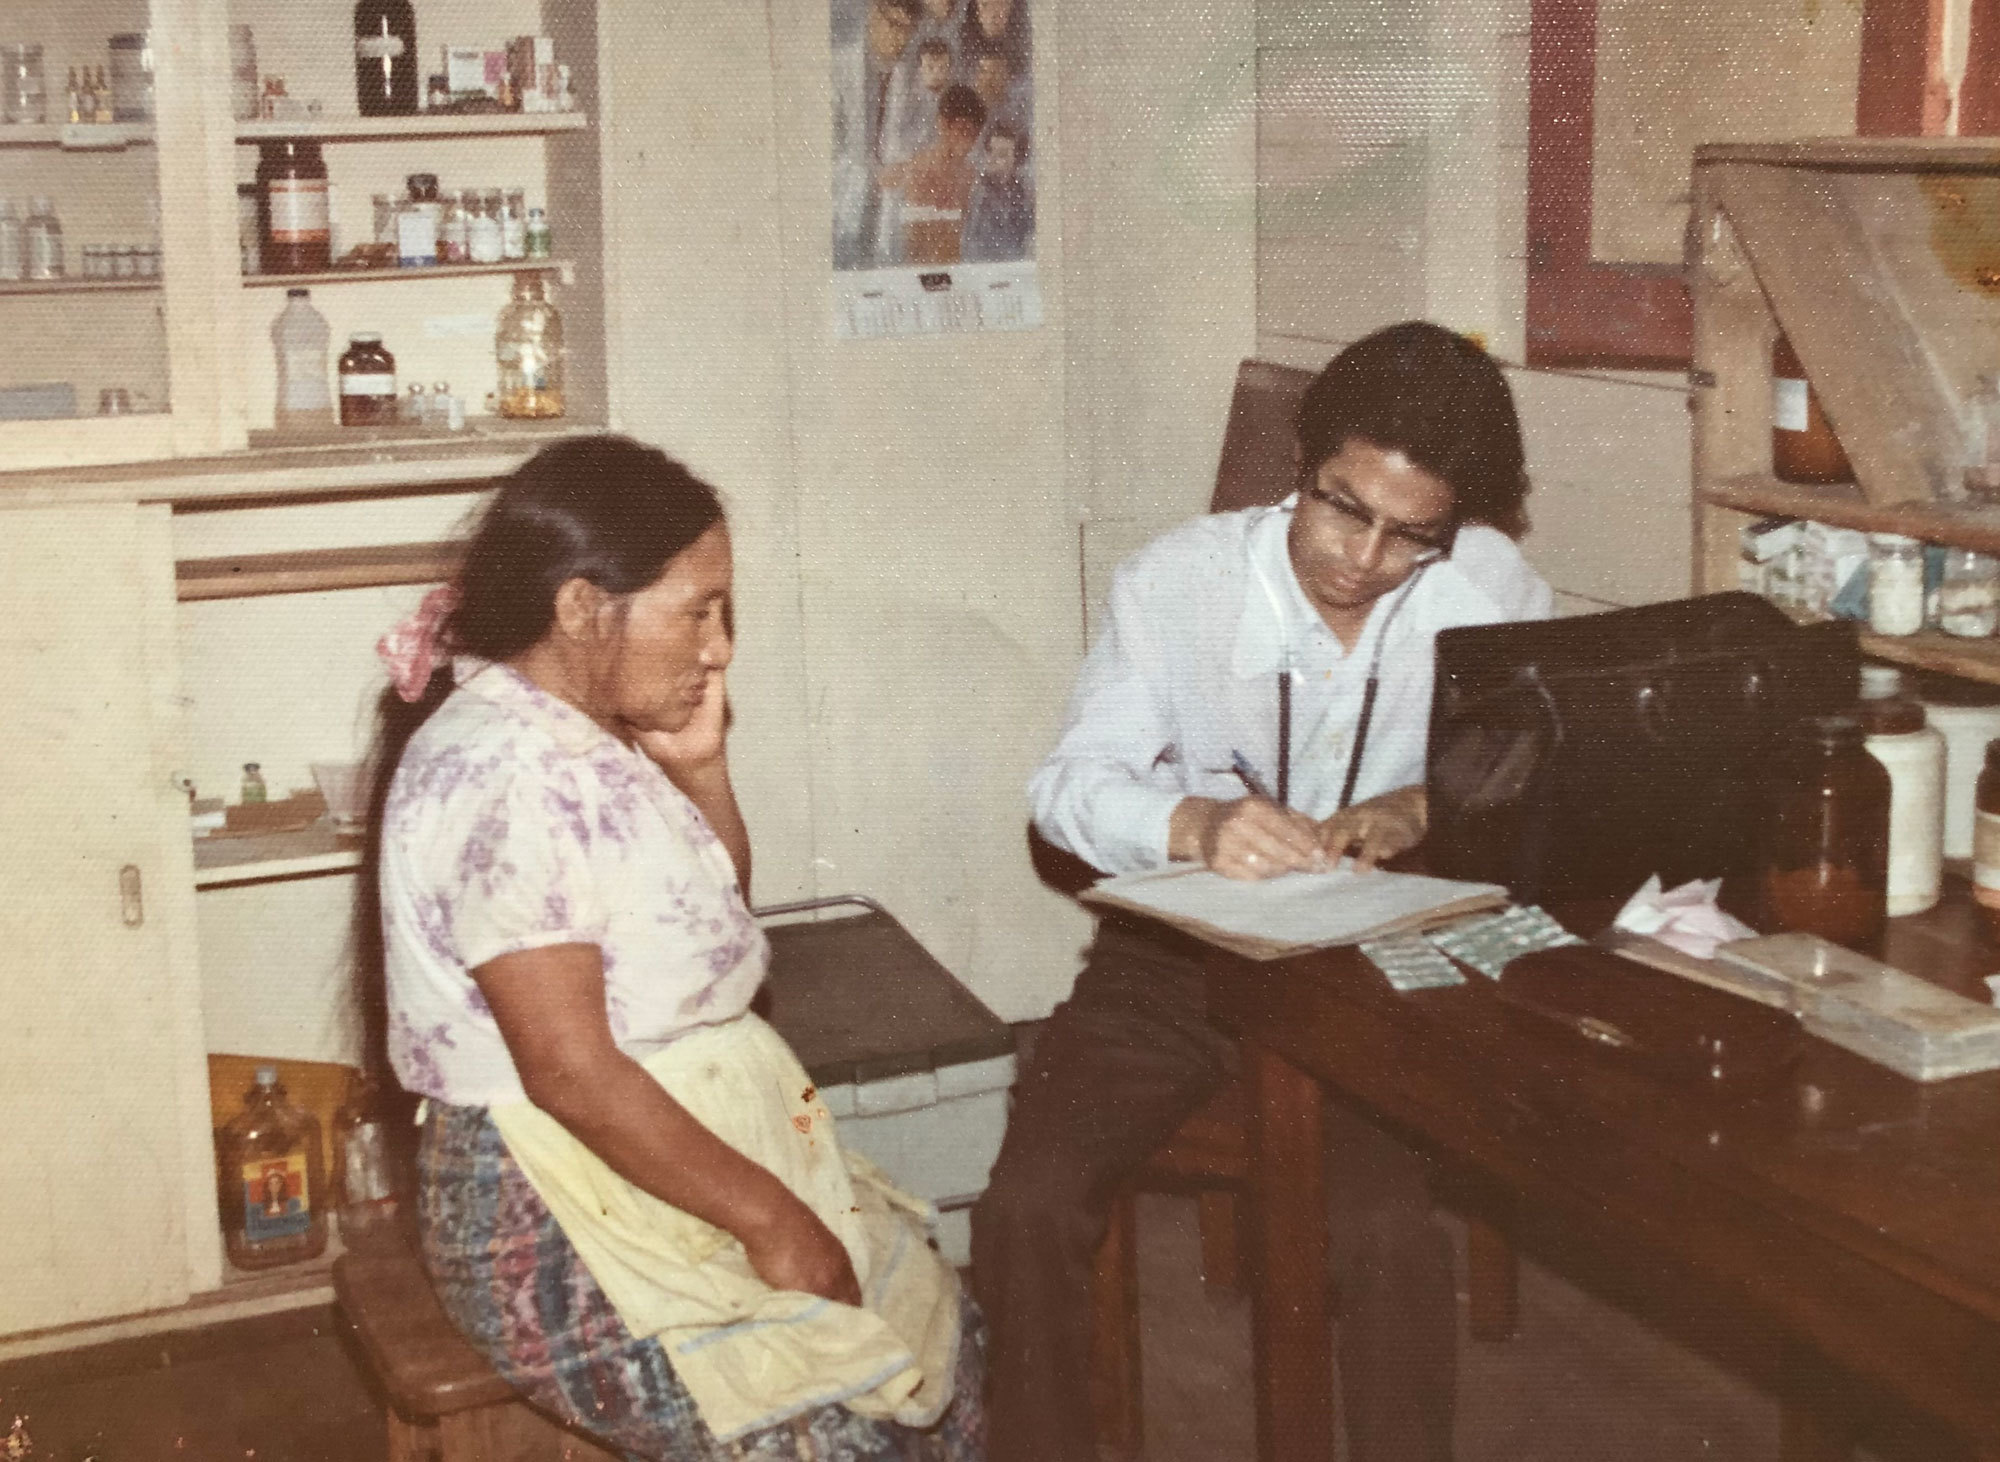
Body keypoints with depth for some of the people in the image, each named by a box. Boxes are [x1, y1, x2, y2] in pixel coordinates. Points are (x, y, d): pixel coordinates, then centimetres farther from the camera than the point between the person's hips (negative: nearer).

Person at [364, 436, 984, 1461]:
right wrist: (768, 1217, -19)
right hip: (564, 1218, -9)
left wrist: (700, 765, 4)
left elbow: (716, 919, 21)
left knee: (933, 1322, -1)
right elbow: (571, 1072, -24)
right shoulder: (510, 773, -22)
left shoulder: (590, 741, 7)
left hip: (705, 1142, 10)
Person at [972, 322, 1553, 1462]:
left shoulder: (1488, 585, -4)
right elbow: (1072, 786, -6)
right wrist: (1193, 824, -28)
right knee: (1030, 1208, -20)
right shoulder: (1182, 577, -5)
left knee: (1387, 1224, -28)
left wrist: (1430, 806, -20)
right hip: (1182, 947, 1)